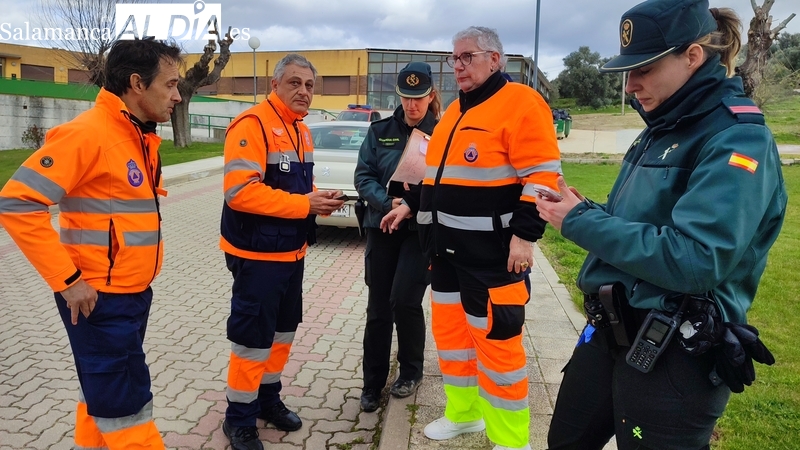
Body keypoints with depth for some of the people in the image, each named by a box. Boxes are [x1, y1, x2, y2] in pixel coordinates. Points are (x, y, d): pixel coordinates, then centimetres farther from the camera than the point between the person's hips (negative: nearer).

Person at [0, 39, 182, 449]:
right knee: (125, 404, 2)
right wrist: (66, 280, -22)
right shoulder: (87, 132, -19)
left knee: (102, 392, 21)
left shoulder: (141, 137, 8)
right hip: (100, 299, -8)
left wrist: (141, 262, 13)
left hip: (134, 293, 9)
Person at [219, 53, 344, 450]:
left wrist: (319, 199, -1)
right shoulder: (252, 124, -17)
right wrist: (305, 205, -24)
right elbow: (240, 191, -27)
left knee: (283, 329, 18)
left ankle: (268, 398, 37)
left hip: (292, 252, 9)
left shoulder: (300, 130, 12)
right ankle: (239, 418, 19)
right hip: (258, 254, -9)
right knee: (253, 337, 0)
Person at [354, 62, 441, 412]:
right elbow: (363, 176, 1)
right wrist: (388, 203, -15)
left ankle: (411, 371, 17)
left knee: (404, 299, -11)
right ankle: (373, 383, 21)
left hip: (422, 229, -3)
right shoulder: (380, 130, 5)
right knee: (378, 307, 6)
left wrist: (415, 206, -19)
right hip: (382, 226, 3)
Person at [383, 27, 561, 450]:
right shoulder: (455, 111, 17)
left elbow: (541, 176, -17)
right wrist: (412, 206, 19)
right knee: (450, 330, 16)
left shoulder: (520, 102, -10)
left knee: (495, 341, -2)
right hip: (448, 246, 9)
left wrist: (524, 236, -21)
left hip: (491, 251, -9)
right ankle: (463, 412, 35)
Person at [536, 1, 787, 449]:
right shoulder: (663, 129, 9)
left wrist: (581, 220, -20)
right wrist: (583, 211, -4)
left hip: (676, 357, -8)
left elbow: (692, 261, -28)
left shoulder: (738, 138, -17)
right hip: (611, 332, 8)